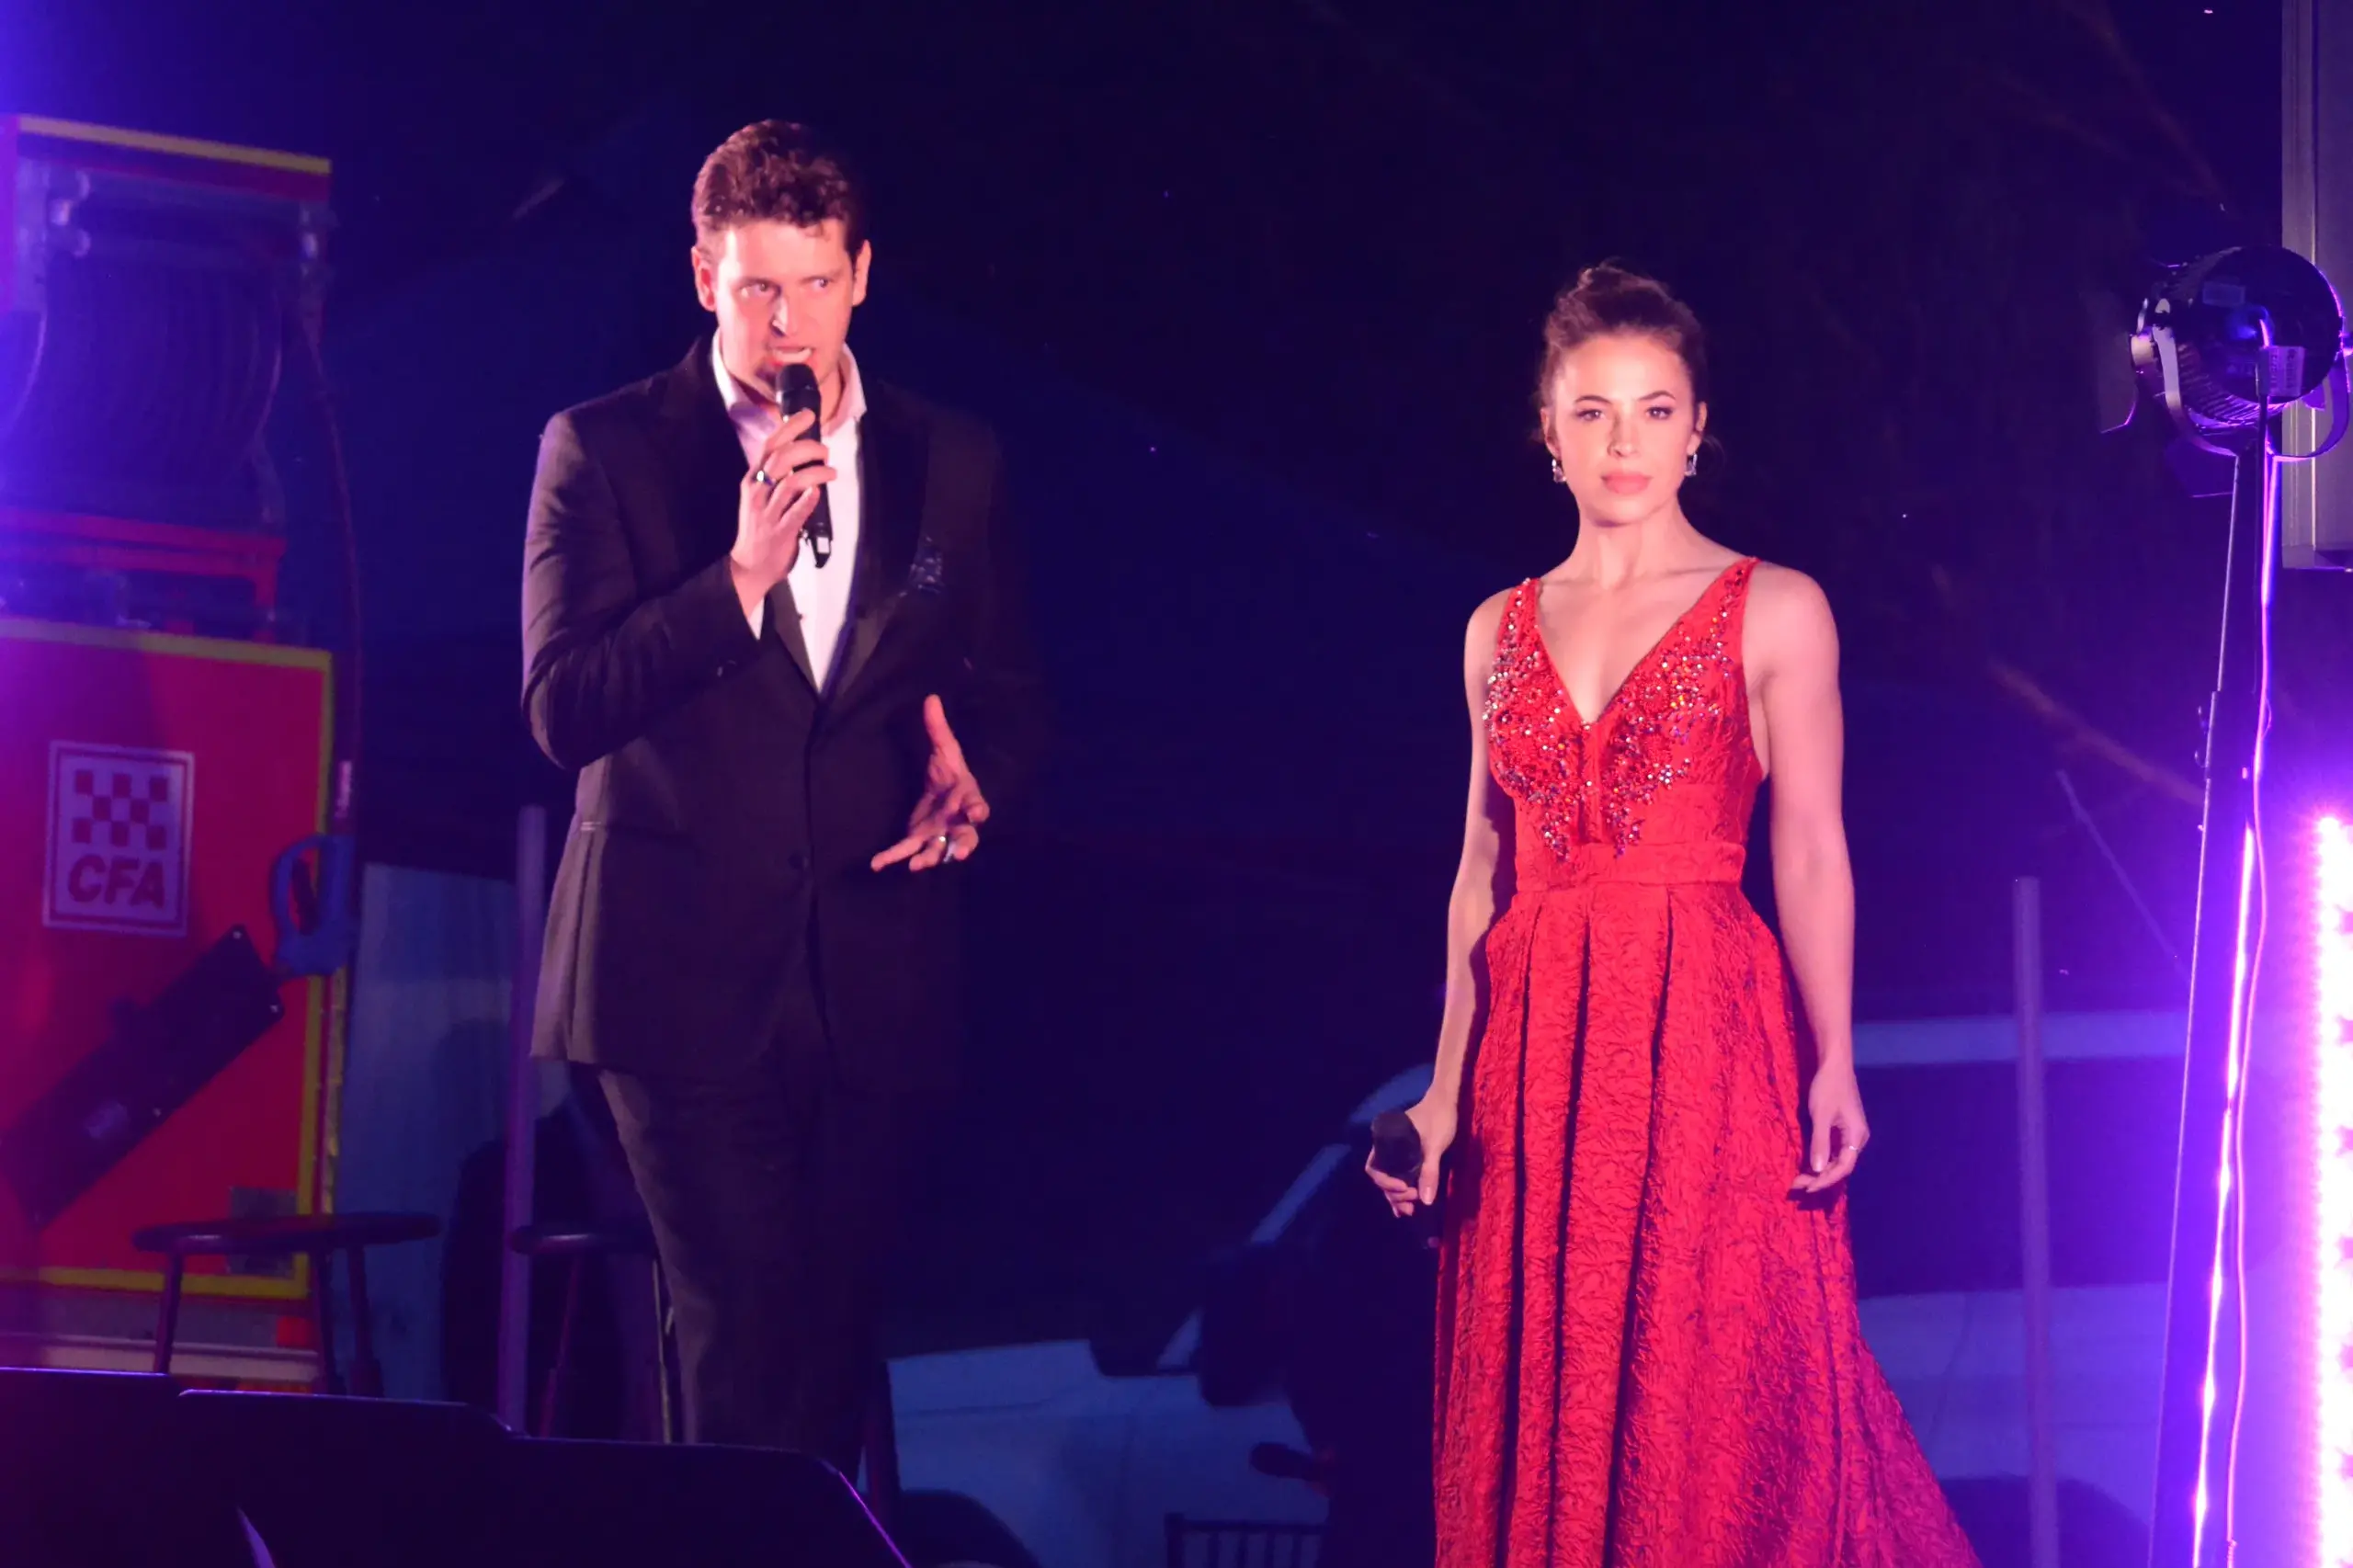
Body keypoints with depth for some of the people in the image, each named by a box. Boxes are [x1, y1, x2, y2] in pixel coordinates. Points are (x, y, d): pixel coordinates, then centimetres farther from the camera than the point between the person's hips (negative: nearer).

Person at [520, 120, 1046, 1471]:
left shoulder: (954, 464, 10)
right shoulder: (605, 451, 0)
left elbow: (1014, 696, 18)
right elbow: (564, 711, -9)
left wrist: (969, 767, -6)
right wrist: (743, 573, -18)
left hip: (878, 986, 3)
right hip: (688, 970, -3)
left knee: (833, 1357, 6)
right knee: (742, 1356, -9)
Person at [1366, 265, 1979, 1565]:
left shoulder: (1774, 614, 2)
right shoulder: (1502, 631, 12)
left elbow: (1810, 853, -2)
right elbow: (1483, 874, 12)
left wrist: (1833, 1062, -12)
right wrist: (1446, 1091, 6)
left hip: (1704, 1034, -4)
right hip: (1534, 1052, 4)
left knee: (1713, 1400, -5)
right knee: (1541, 1400, 4)